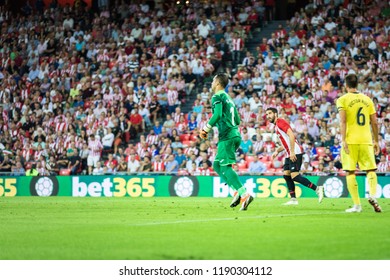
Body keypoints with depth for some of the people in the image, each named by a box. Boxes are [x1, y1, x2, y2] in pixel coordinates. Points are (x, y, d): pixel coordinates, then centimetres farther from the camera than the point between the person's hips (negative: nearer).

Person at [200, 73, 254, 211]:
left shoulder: (217, 97, -4)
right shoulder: (229, 98, 23)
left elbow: (217, 115, -20)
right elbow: (237, 120, 24)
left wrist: (206, 129, -12)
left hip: (227, 136, -9)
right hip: (235, 134, 9)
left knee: (225, 167, -11)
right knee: (216, 165, 14)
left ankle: (244, 194, -25)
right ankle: (237, 191, 2)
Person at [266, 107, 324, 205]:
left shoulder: (280, 122, -8)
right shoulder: (276, 126, 22)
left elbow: (291, 135, -20)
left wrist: (292, 152, -25)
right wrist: (277, 151, 16)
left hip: (295, 153, -10)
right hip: (290, 154, 10)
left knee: (295, 176, -16)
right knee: (286, 174, 5)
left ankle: (317, 189, -15)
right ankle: (293, 199, 5)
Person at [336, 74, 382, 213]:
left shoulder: (343, 100, 1)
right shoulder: (367, 99, 11)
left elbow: (343, 121, -11)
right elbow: (374, 123, 10)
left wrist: (343, 140, -14)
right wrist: (376, 141, 17)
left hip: (350, 141, -2)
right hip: (366, 141, 2)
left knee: (350, 172, 3)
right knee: (371, 170, 9)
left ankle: (357, 205, -2)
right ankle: (372, 195, -17)